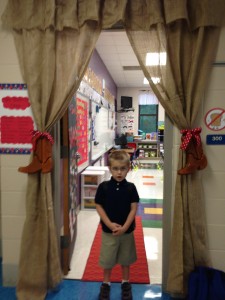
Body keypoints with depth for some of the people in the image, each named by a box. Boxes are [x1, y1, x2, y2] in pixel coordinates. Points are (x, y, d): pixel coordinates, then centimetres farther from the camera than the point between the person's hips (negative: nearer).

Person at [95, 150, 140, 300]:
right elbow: (99, 206, -7)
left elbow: (134, 209, -8)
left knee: (126, 259, 18)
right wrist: (109, 224, -16)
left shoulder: (131, 187, -9)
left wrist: (124, 227, -17)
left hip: (127, 231, 1)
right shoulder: (103, 186, -10)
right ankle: (106, 284, 36)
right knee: (107, 259, 14)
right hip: (108, 230, 0)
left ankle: (126, 283, 39)